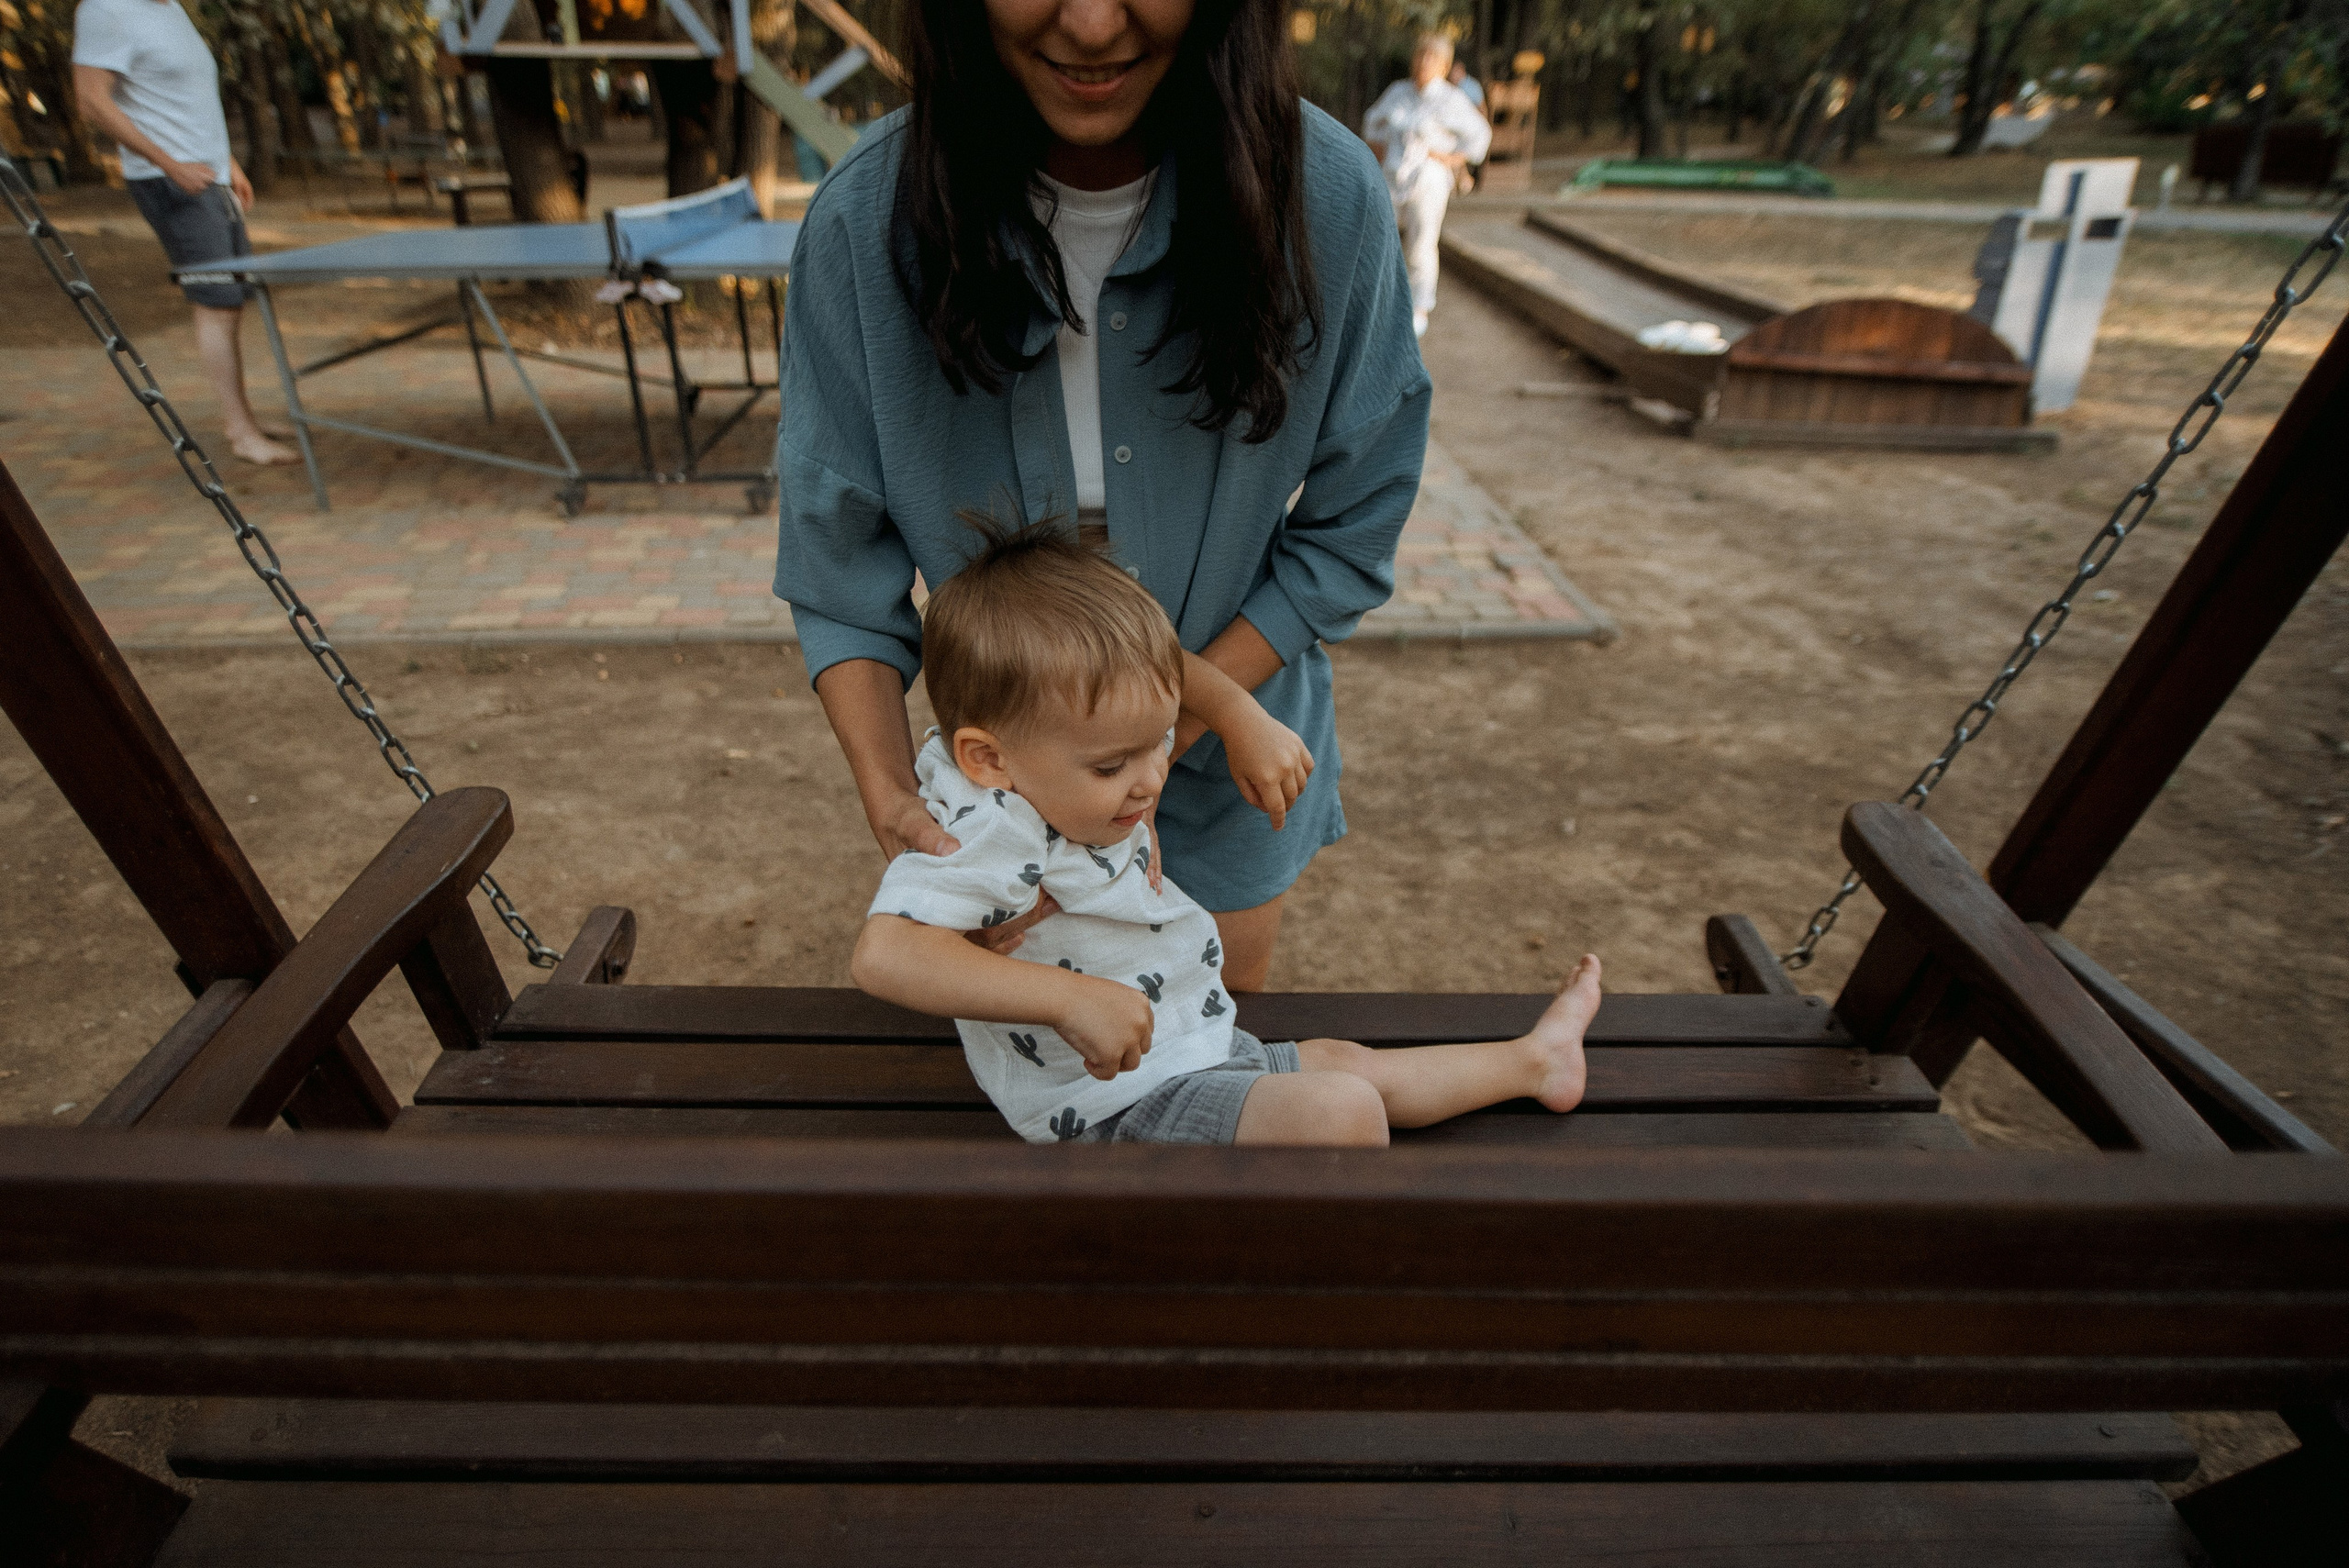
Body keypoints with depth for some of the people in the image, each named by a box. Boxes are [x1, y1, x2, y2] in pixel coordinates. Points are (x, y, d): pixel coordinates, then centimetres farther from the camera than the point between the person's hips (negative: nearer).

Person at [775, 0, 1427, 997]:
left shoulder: (1324, 200, -21)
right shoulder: (865, 223, -20)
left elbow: (1348, 534, -13)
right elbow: (837, 556, -12)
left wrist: (1170, 722, -21)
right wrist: (889, 791, -25)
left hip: (1229, 741, 1)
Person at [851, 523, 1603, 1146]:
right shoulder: (989, 837, -31)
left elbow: (1168, 666, 12)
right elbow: (884, 955, -45)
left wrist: (1246, 722, -1)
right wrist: (1069, 998, -46)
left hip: (1191, 1052, 9)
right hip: (1123, 1103, -9)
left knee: (1350, 1063, 22)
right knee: (1344, 1112, -22)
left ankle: (1533, 1059, 39)